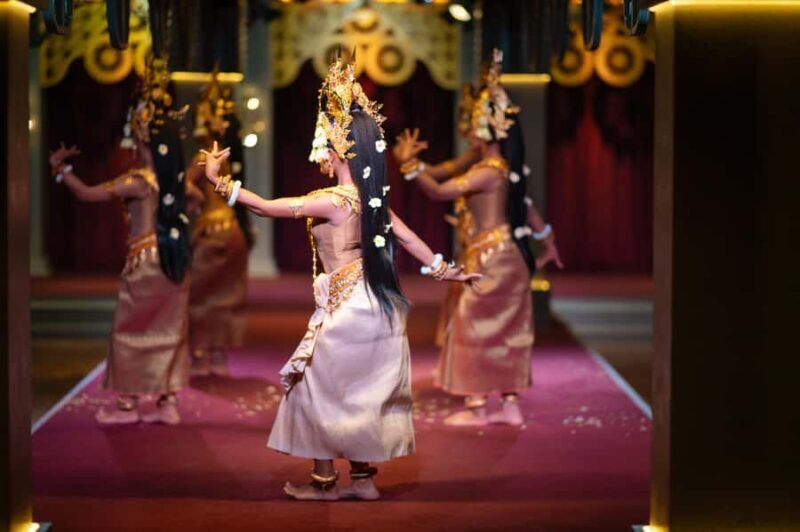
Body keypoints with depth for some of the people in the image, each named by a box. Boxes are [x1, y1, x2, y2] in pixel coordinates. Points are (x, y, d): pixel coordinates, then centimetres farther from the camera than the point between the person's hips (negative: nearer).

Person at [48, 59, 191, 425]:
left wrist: (61, 168, -5)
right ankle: (167, 403, 12)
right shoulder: (172, 178, 3)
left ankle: (127, 404, 11)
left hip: (145, 260, -7)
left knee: (132, 331, 6)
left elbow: (87, 193, -17)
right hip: (171, 259, 7)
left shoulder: (137, 180, -16)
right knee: (166, 331, 11)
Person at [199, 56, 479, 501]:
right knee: (361, 391, 16)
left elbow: (267, 207, -19)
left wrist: (220, 181, -13)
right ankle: (363, 478, 22)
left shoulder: (333, 201, -19)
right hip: (373, 304, 8)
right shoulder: (371, 197, 5)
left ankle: (324, 481, 14)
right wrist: (442, 269, 23)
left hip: (349, 307, -8)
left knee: (318, 387, 7)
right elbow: (405, 235, 12)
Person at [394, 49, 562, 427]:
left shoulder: (488, 171, -17)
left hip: (491, 257, -9)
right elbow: (528, 209, 22)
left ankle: (477, 406, 3)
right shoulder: (505, 170, 11)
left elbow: (439, 192, -24)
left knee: (476, 328, -1)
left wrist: (410, 164, -28)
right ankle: (511, 404, 14)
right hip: (508, 256, 9)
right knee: (506, 331, 11)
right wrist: (548, 242, 33)